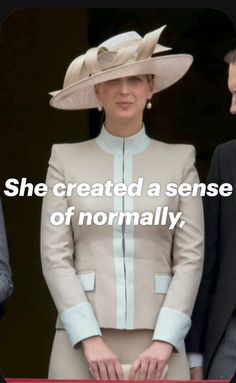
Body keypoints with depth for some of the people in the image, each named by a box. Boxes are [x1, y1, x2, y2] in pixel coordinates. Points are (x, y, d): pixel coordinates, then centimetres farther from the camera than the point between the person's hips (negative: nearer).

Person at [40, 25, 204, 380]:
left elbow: (191, 257, 2)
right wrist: (90, 339, -10)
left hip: (157, 338, 0)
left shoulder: (180, 159, 8)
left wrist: (164, 341, -9)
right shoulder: (66, 158, 7)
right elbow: (55, 256, 1)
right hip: (82, 337, 0)